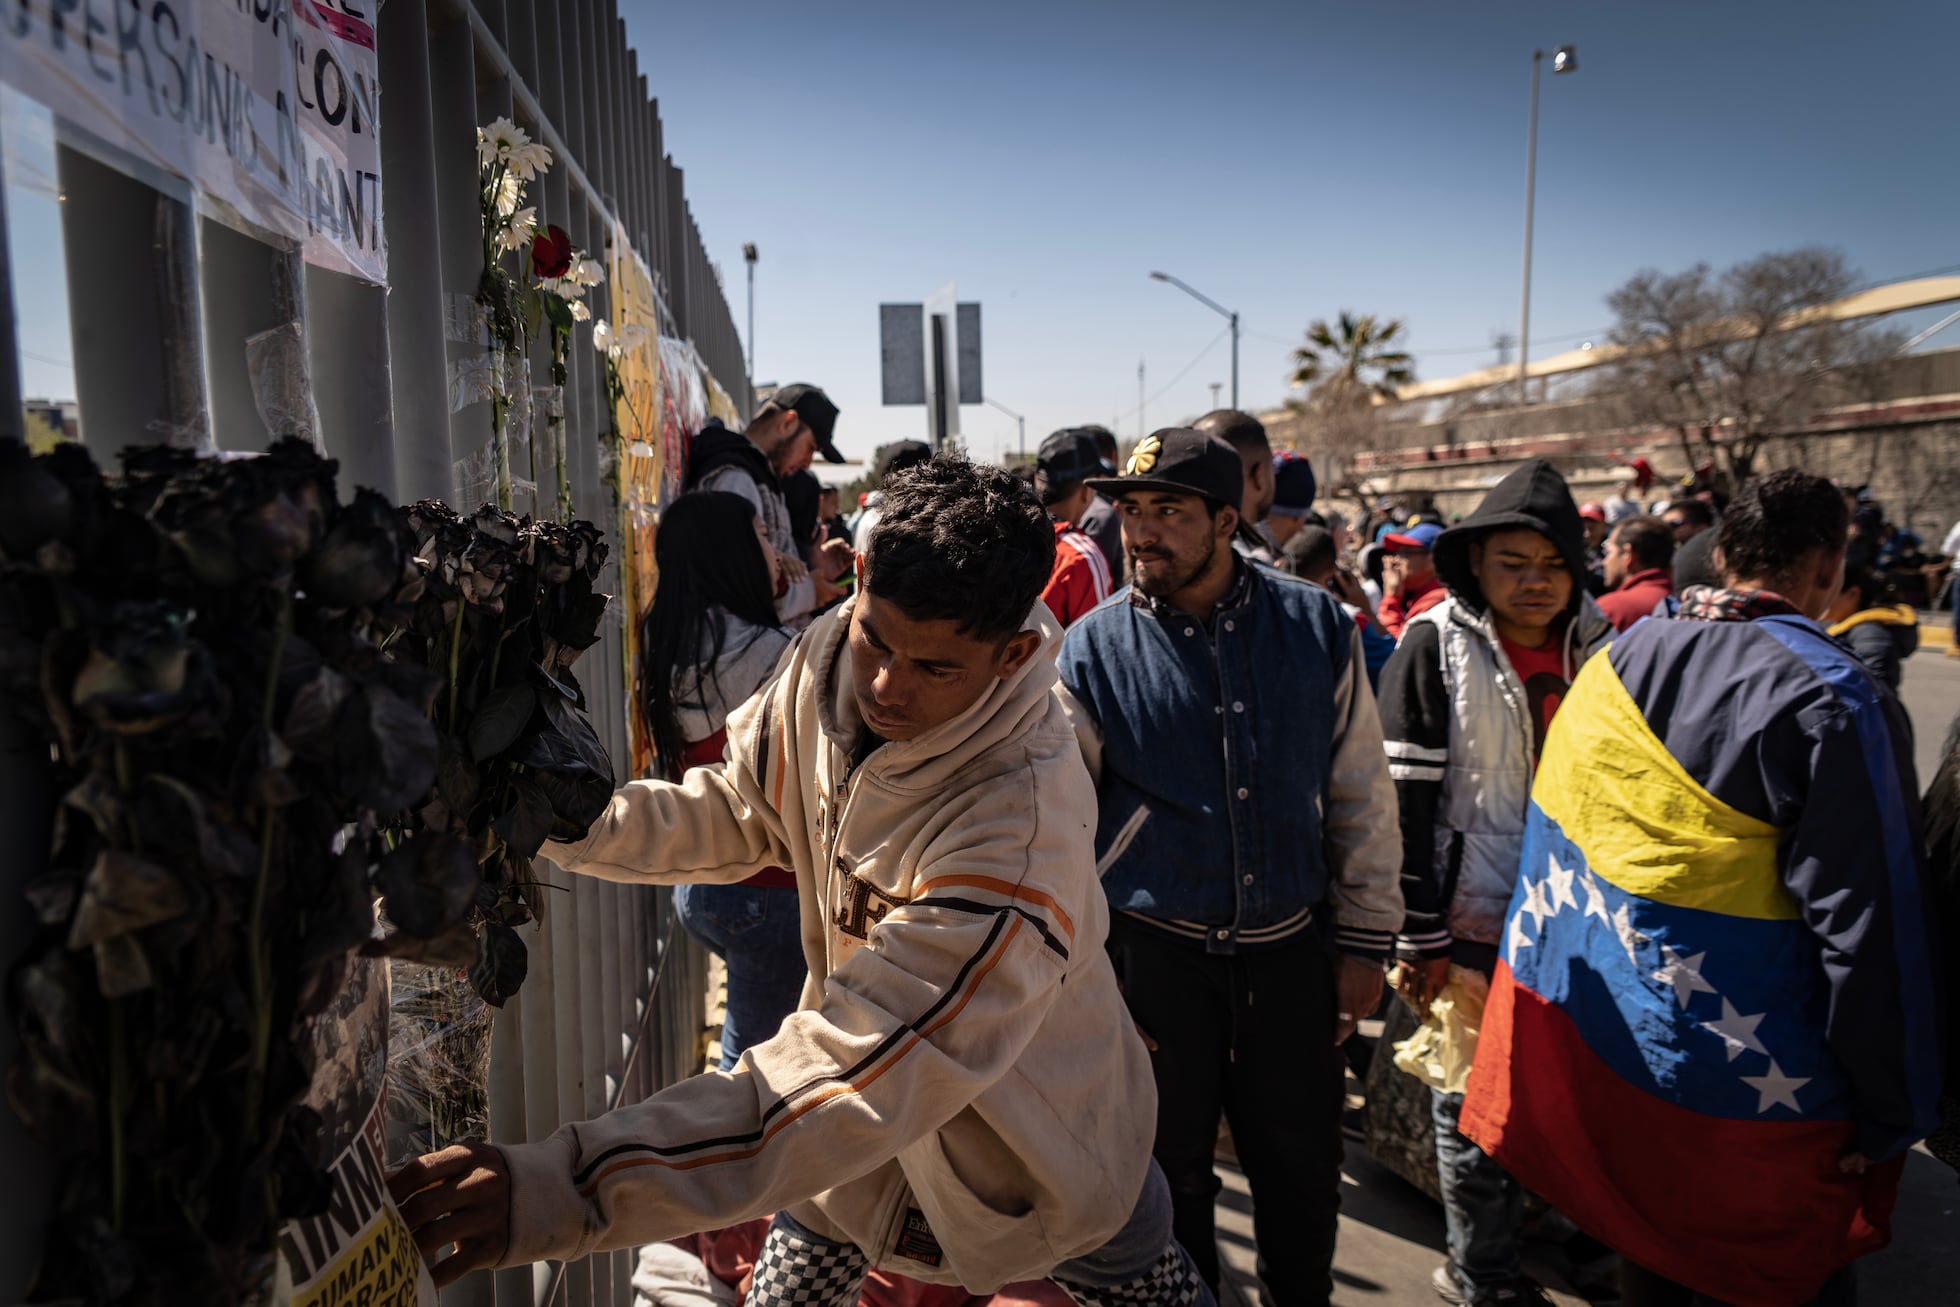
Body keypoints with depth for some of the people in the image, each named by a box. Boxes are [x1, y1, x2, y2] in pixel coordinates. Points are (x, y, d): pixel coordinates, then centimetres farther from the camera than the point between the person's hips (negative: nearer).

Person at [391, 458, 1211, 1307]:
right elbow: (735, 812, -2)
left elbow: (850, 1075, -42)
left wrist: (564, 1192, -46)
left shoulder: (1021, 822, -40)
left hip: (1037, 1144, -4)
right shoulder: (828, 655, -18)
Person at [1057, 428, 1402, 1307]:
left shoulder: (1317, 628, -3)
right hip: (1153, 951, -1)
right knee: (1168, 1171, 14)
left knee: (1302, 1169, 15)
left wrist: (1362, 940, 6)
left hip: (1289, 947, 2)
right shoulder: (1093, 649, -8)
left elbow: (1361, 796, 4)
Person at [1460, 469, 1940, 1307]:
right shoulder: (1835, 701, -17)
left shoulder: (1614, 662, 0)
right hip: (1751, 1082, -5)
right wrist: (1891, 1117, -8)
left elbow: (1556, 840, 10)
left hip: (1605, 1044, 5)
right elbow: (1867, 930, -16)